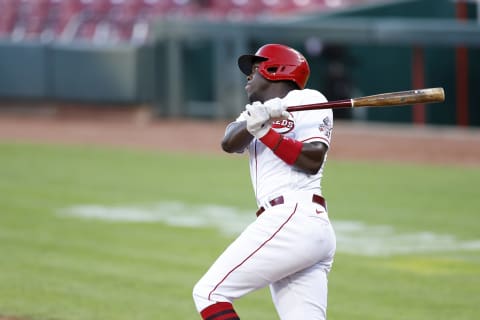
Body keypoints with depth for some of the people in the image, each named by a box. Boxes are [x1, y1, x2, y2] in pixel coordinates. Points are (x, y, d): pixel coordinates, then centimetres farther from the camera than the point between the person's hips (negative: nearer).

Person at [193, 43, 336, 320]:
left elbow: (313, 161, -10)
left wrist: (266, 132, -11)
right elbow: (229, 143, 4)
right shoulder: (256, 113, 26)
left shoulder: (306, 100, 4)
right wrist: (254, 123, -16)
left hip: (294, 217, -8)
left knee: (210, 292, -9)